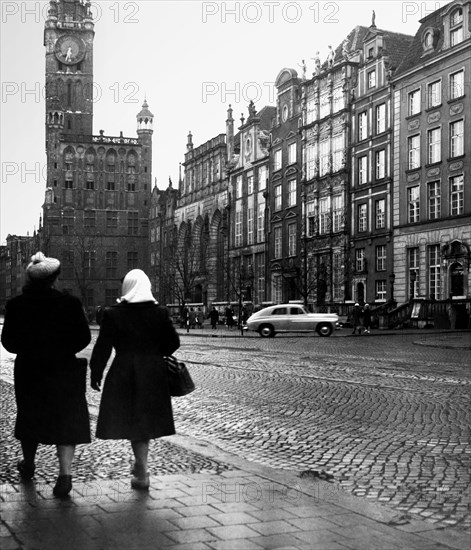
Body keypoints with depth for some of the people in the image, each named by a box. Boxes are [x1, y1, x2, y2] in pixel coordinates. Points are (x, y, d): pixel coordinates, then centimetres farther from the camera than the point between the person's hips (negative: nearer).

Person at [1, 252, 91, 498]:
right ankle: (65, 473, -10)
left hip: (28, 371, 2)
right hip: (64, 371, -2)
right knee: (66, 420, 3)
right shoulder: (70, 303, -12)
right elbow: (83, 337, -8)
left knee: (30, 417, 20)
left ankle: (28, 464, 38)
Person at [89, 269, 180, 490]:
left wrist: (96, 373, 5)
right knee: (146, 420, 17)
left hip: (123, 373, -1)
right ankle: (140, 465, 24)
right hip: (153, 373, 2)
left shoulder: (112, 314, -8)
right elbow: (173, 343, 0)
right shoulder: (160, 313, -4)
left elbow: (102, 347, -5)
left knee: (132, 420, 9)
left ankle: (142, 473, 8)